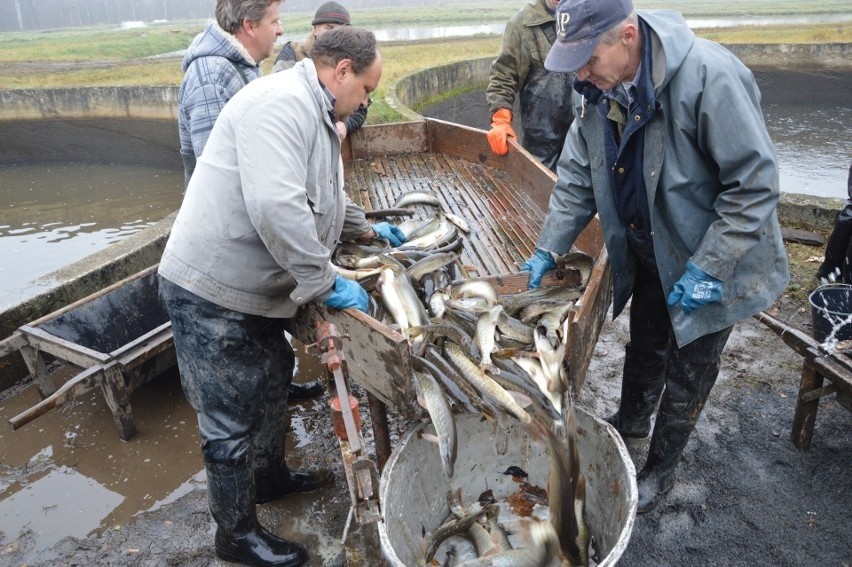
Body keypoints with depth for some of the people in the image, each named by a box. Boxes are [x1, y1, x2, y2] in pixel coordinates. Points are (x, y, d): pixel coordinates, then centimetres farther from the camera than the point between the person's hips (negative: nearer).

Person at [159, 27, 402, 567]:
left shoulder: (314, 113, 13)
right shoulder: (283, 102, -21)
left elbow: (323, 197, 29)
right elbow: (276, 206, -33)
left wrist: (369, 228, 31)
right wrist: (327, 282, -25)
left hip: (252, 288, 10)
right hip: (212, 289, -10)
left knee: (273, 381, 23)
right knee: (233, 416, 3)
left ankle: (270, 475, 47)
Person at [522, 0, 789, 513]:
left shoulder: (708, 76, -31)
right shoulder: (597, 88, -10)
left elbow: (755, 183, -26)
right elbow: (577, 177, -1)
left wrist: (707, 270, -26)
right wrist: (549, 249, -6)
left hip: (711, 258, -5)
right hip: (647, 251, 6)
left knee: (688, 372, 11)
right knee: (645, 345, 26)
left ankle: (661, 470, 32)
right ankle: (631, 420, 52)